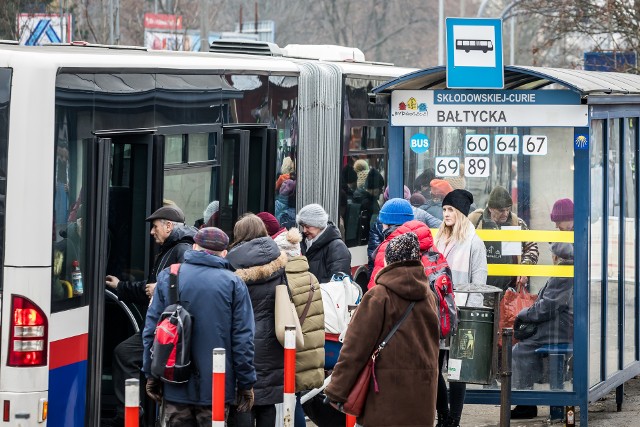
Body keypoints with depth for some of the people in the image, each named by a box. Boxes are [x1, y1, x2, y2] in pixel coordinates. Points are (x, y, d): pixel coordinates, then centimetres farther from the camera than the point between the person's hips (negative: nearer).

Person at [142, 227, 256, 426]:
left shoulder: (168, 277, 4)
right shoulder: (233, 283, -2)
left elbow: (151, 330, 5)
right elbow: (243, 338, -4)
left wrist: (151, 375, 12)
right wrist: (246, 383, 3)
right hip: (216, 386, -2)